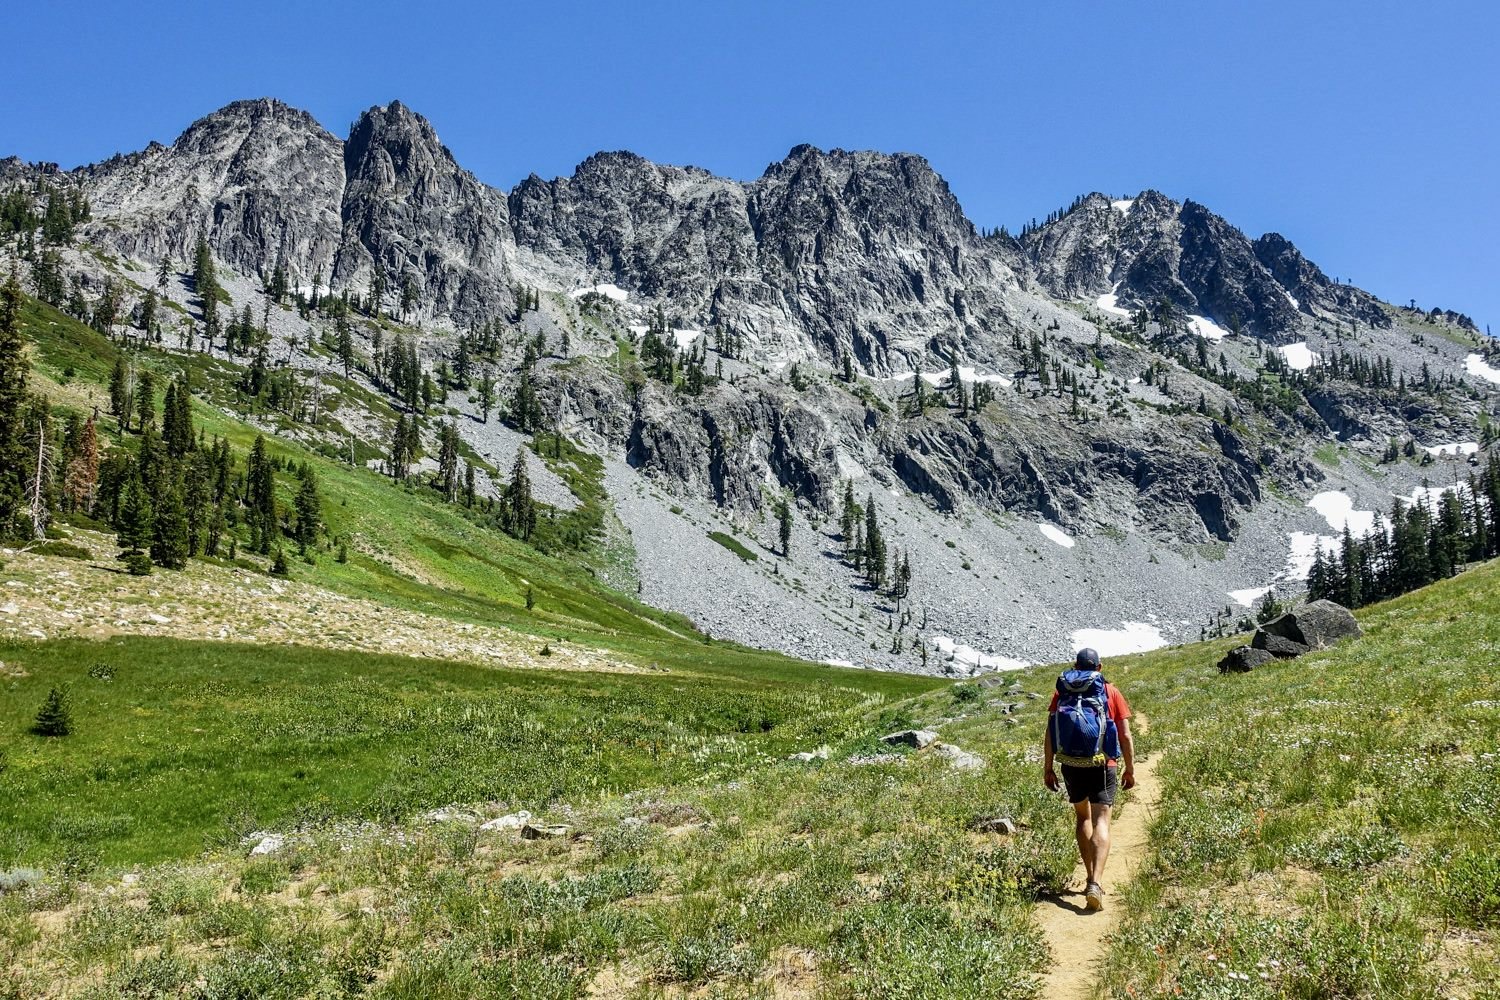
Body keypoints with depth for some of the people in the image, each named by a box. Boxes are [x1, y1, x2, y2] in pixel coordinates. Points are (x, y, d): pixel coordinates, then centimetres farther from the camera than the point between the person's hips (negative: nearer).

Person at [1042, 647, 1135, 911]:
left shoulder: (1062, 693, 3)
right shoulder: (1112, 693, 2)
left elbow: (1050, 734, -1)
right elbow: (1125, 735, 0)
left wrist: (1047, 768, 5)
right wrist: (1130, 769, 9)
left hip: (1072, 765, 2)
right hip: (1103, 765, -2)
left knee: (1082, 816, 21)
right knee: (1101, 822, -5)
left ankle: (1092, 878, 21)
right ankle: (1095, 883, -21)